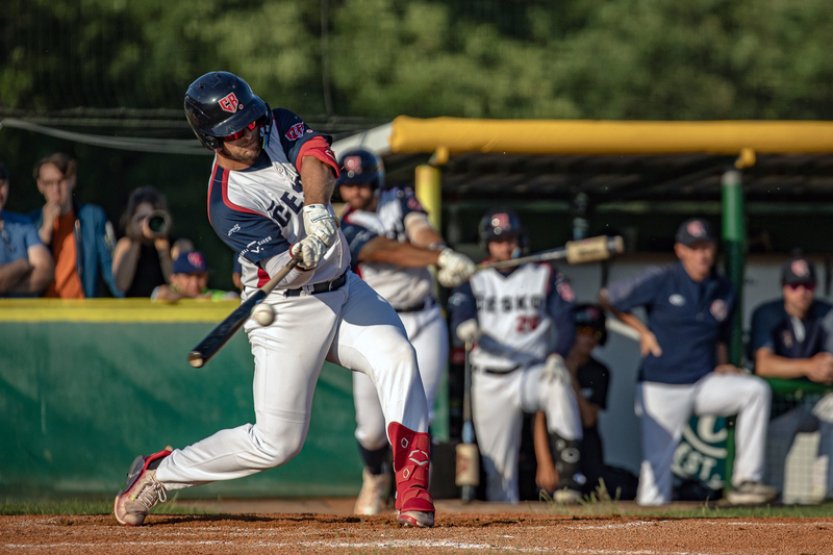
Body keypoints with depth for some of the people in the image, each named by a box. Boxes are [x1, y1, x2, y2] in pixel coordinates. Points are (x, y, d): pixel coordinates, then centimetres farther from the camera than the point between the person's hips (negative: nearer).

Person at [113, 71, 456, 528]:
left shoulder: (279, 127, -2)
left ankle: (414, 494, -26)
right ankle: (157, 474, 16)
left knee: (395, 354, -24)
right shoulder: (227, 204, -20)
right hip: (288, 313, -5)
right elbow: (284, 271, -27)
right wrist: (304, 254, -50)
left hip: (342, 289, 5)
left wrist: (315, 206, -40)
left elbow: (317, 157, -22)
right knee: (277, 441, -4)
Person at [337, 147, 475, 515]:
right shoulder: (348, 229, -6)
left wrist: (441, 251, -38)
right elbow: (388, 251, -23)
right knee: (372, 427, 3)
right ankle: (374, 478, 35)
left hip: (425, 323, 1)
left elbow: (419, 230, -14)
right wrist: (441, 259, -37)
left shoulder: (401, 201, 7)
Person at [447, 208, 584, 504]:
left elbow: (564, 322, 0)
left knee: (559, 386, -34)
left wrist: (556, 356, -19)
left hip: (534, 371, -1)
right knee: (497, 459, -1)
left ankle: (568, 479, -32)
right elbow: (459, 313, -9)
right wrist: (468, 328, -34)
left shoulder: (545, 276, 7)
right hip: (490, 380, 1)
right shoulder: (474, 280, 9)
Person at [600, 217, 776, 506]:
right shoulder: (660, 281, -6)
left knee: (755, 390, -24)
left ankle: (745, 482, -21)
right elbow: (607, 298, 4)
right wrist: (644, 331, 1)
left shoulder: (724, 290, 7)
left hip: (704, 382, 4)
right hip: (661, 388, -4)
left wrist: (722, 365, 2)